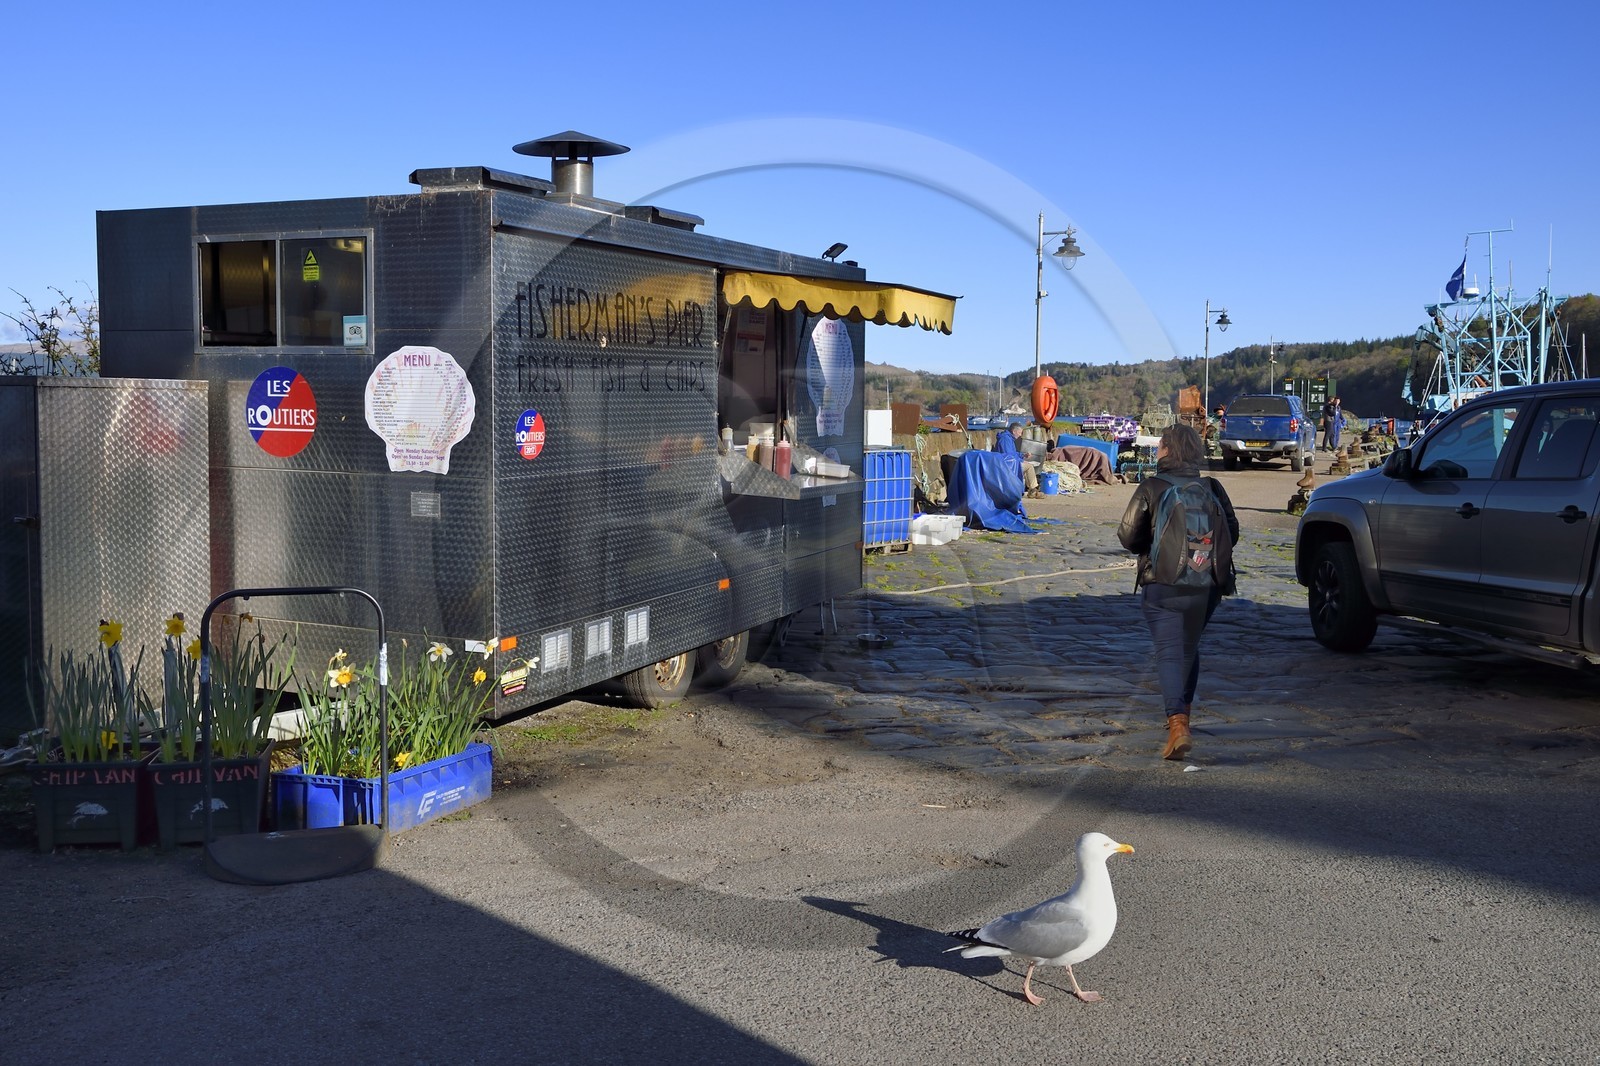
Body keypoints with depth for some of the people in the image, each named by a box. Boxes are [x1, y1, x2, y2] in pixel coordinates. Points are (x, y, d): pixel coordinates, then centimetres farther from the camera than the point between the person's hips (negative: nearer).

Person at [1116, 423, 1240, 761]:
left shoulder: (1150, 488, -8)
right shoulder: (1212, 488, 2)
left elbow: (1128, 536, -7)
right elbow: (1232, 533, 5)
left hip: (1162, 585, -4)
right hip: (1206, 586, 4)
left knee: (1169, 654, -6)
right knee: (1189, 649, 23)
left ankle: (1177, 723, -23)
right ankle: (1183, 711, 36)